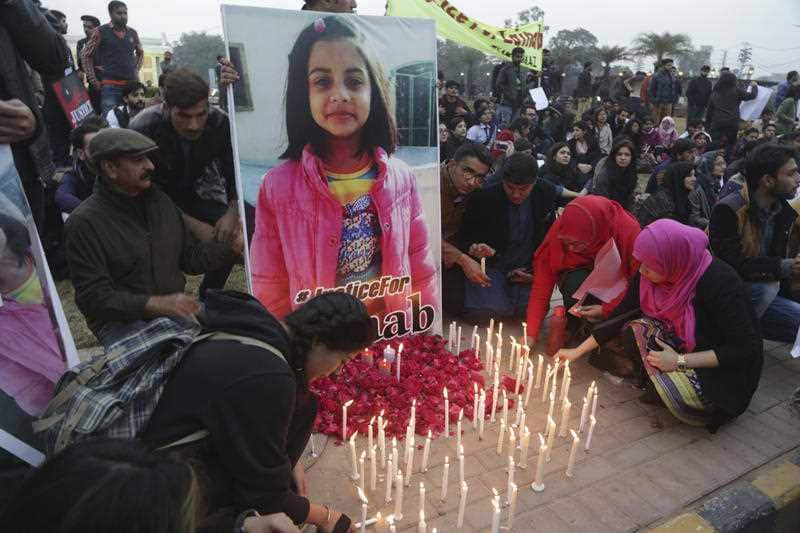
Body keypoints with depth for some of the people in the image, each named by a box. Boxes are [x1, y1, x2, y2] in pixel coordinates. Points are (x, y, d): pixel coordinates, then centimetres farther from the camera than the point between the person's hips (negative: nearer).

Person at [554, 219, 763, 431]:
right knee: (636, 331, -20)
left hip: (728, 368, -5)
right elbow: (621, 316, -2)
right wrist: (578, 351, -1)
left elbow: (744, 349, -24)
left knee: (681, 396, -31)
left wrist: (680, 362, -27)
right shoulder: (649, 277, -13)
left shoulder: (720, 282, -29)